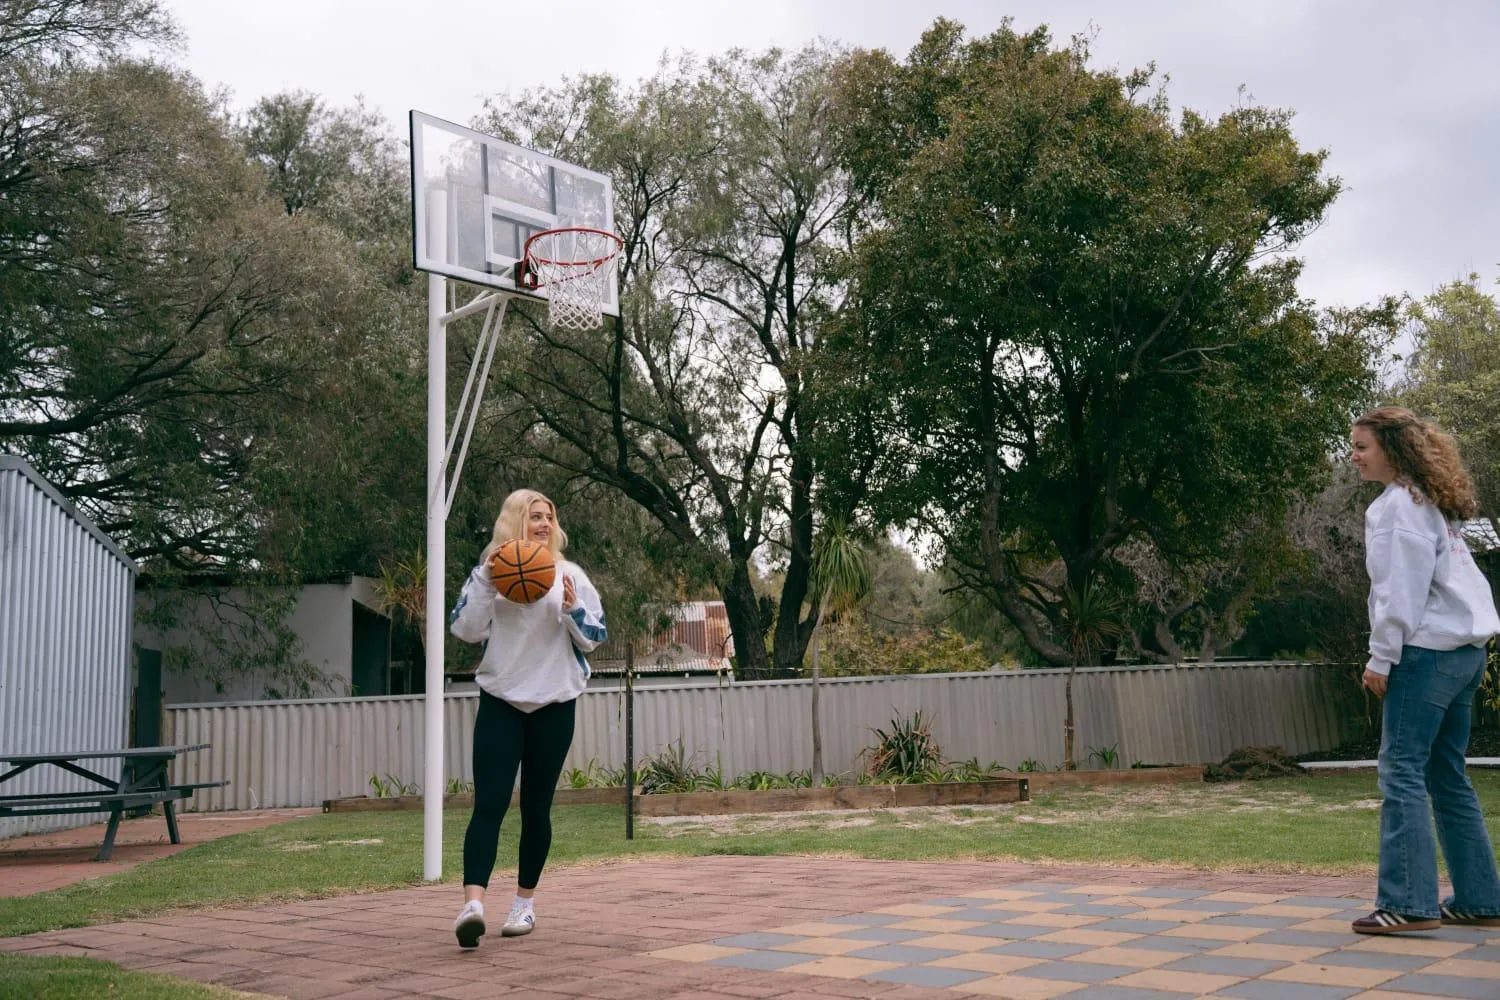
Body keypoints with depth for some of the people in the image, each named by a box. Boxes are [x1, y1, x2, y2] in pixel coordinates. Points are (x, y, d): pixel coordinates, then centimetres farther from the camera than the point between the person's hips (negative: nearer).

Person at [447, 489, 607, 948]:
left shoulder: (570, 574, 6)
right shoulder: (489, 571, 4)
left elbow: (594, 637, 5)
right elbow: (466, 629, -6)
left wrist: (572, 609, -14)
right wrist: (486, 579, -16)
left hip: (554, 704, 1)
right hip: (500, 701, -1)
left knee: (536, 807, 8)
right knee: (488, 803, -12)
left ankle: (525, 902, 21)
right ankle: (473, 902, -21)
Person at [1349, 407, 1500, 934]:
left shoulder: (1398, 503, -8)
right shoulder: (1436, 503, 21)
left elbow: (1402, 586, -15)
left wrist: (1382, 655, -12)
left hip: (1428, 651, -10)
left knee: (1402, 770, -11)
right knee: (1447, 776, 12)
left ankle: (1407, 902, -16)